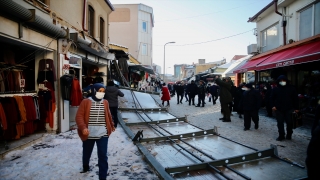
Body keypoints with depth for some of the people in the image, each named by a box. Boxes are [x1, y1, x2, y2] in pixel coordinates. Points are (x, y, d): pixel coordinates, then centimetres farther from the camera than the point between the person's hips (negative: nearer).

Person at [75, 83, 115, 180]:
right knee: (86, 153, 22)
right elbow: (79, 116, -11)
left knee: (103, 156, -3)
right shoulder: (85, 102, -8)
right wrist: (83, 127, -26)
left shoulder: (105, 102, 3)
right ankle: (85, 167, 53)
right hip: (88, 134, -1)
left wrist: (111, 125, 29)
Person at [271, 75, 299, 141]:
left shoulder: (291, 88, -1)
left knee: (289, 123, 9)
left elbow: (295, 99, 1)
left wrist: (296, 108, -1)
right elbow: (272, 98, 7)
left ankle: (289, 135, 26)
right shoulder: (276, 89, 2)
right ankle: (281, 135, 16)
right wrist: (273, 105, -6)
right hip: (279, 109, 1)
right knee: (280, 123, 5)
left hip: (289, 109, -1)